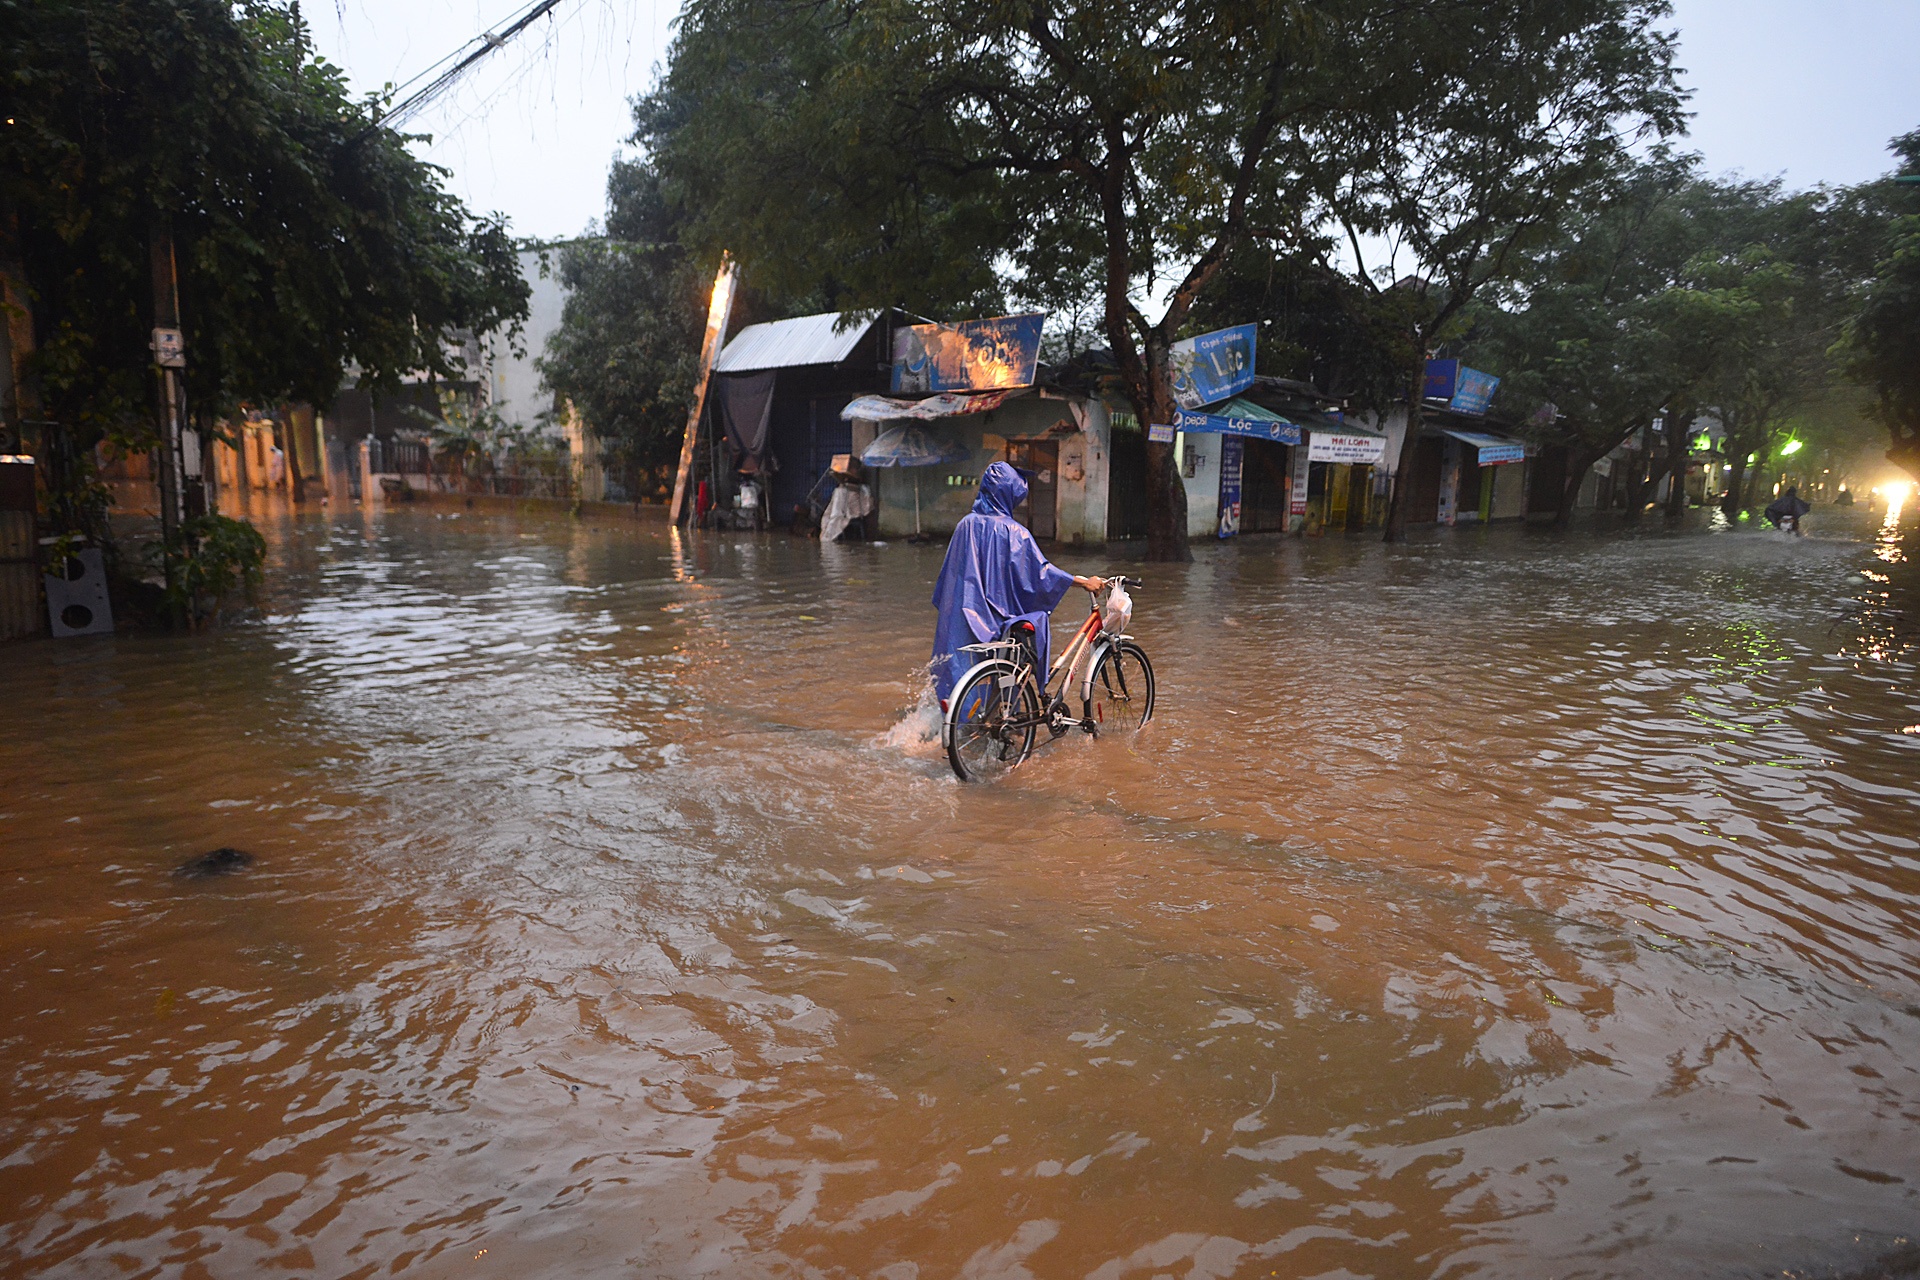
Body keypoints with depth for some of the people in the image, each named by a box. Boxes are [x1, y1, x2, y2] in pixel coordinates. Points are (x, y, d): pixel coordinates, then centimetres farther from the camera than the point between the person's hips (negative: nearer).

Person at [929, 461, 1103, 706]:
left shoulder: (966, 524, 3)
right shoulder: (1013, 532, -12)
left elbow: (950, 571, 10)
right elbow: (1040, 571, -14)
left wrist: (947, 611, 22)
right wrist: (1084, 582, -10)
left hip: (962, 617, 5)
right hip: (996, 619, -4)